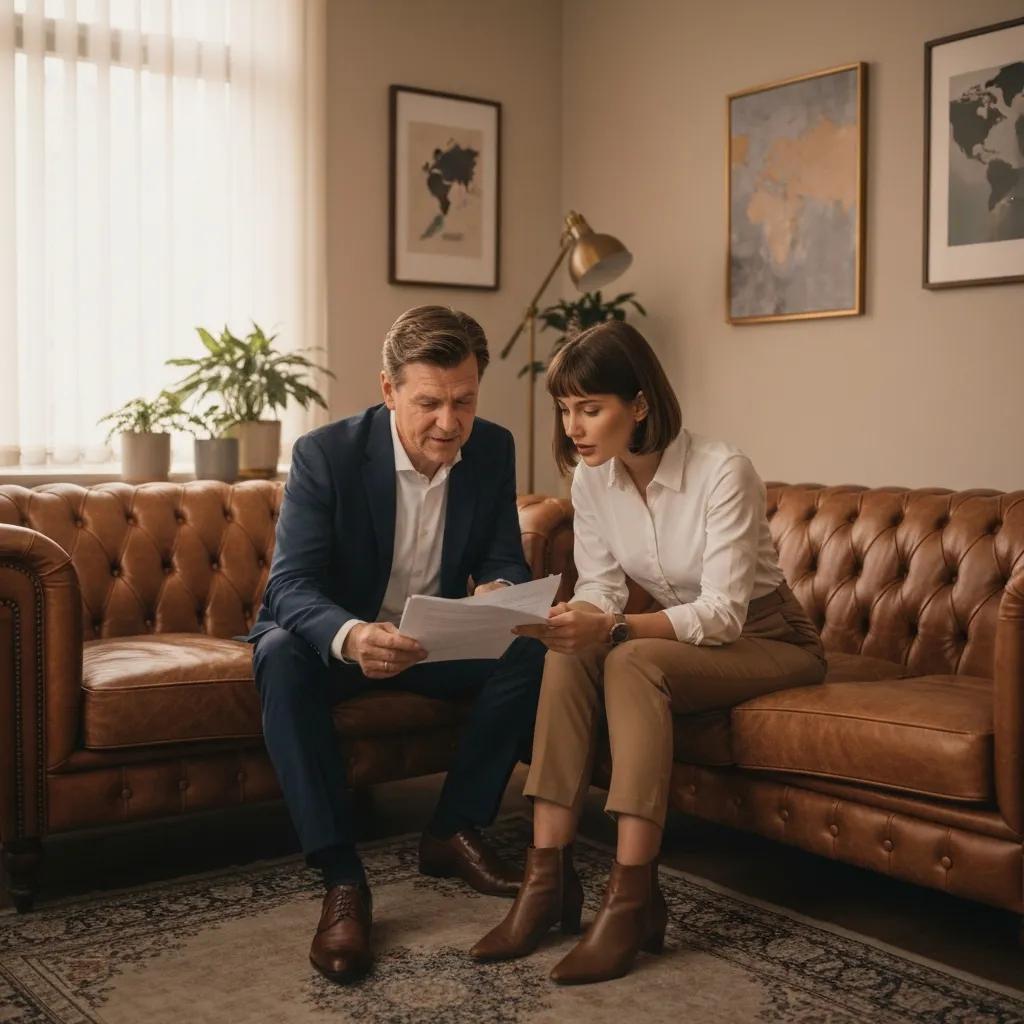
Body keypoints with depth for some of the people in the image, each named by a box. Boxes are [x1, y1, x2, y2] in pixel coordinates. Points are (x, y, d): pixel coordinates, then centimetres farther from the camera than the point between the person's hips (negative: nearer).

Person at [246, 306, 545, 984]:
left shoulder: (493, 451, -8)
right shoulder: (325, 454, -20)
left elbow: (507, 561, -2)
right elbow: (289, 585, -26)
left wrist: (500, 591, -29)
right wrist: (351, 637, -49)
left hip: (436, 642, 4)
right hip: (337, 639, -3)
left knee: (531, 645, -21)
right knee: (281, 656, -35)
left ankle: (456, 832, -8)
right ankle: (342, 879, -32)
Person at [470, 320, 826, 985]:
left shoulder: (722, 472, -24)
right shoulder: (591, 482, -5)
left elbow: (724, 613, -27)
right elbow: (600, 589, -4)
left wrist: (613, 628, -42)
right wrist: (567, 619, -28)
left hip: (767, 641, -5)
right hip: (680, 635, 6)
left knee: (632, 661, -33)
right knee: (569, 655, -24)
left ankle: (632, 900, -32)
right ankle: (548, 879, -25)